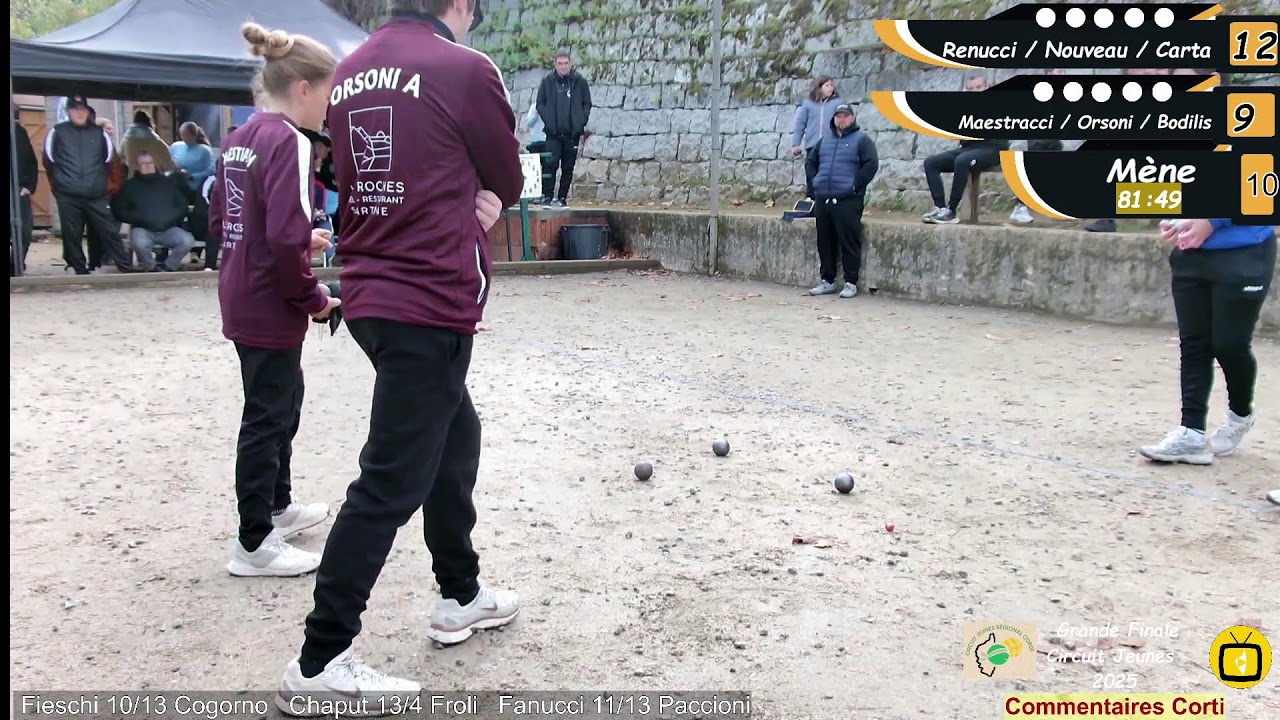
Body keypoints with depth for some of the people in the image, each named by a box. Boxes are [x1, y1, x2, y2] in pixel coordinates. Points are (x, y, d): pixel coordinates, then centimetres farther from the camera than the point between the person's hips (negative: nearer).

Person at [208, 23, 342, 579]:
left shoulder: (240, 138, 10)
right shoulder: (289, 142, -18)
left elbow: (220, 219, 17)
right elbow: (286, 237, -28)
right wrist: (313, 298, -14)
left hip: (242, 298, 10)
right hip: (272, 307, -10)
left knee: (283, 401, 23)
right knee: (268, 418, 1)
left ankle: (278, 505, 40)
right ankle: (255, 545, 12)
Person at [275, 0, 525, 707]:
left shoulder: (348, 73, 9)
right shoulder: (466, 70, -11)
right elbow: (509, 181, 0)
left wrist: (470, 198, 6)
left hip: (370, 295, 8)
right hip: (431, 305, -8)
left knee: (454, 437, 23)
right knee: (391, 482, -2)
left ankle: (460, 596, 37)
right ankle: (321, 661, 5)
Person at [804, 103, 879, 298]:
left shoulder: (861, 139, 1)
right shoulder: (825, 140, 18)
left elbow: (871, 164, -8)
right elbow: (811, 162, 25)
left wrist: (856, 186, -12)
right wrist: (814, 185, 12)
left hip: (848, 200, -6)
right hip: (822, 200, 6)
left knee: (849, 242, -6)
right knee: (825, 242, 9)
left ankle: (851, 282, 0)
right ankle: (827, 280, 17)